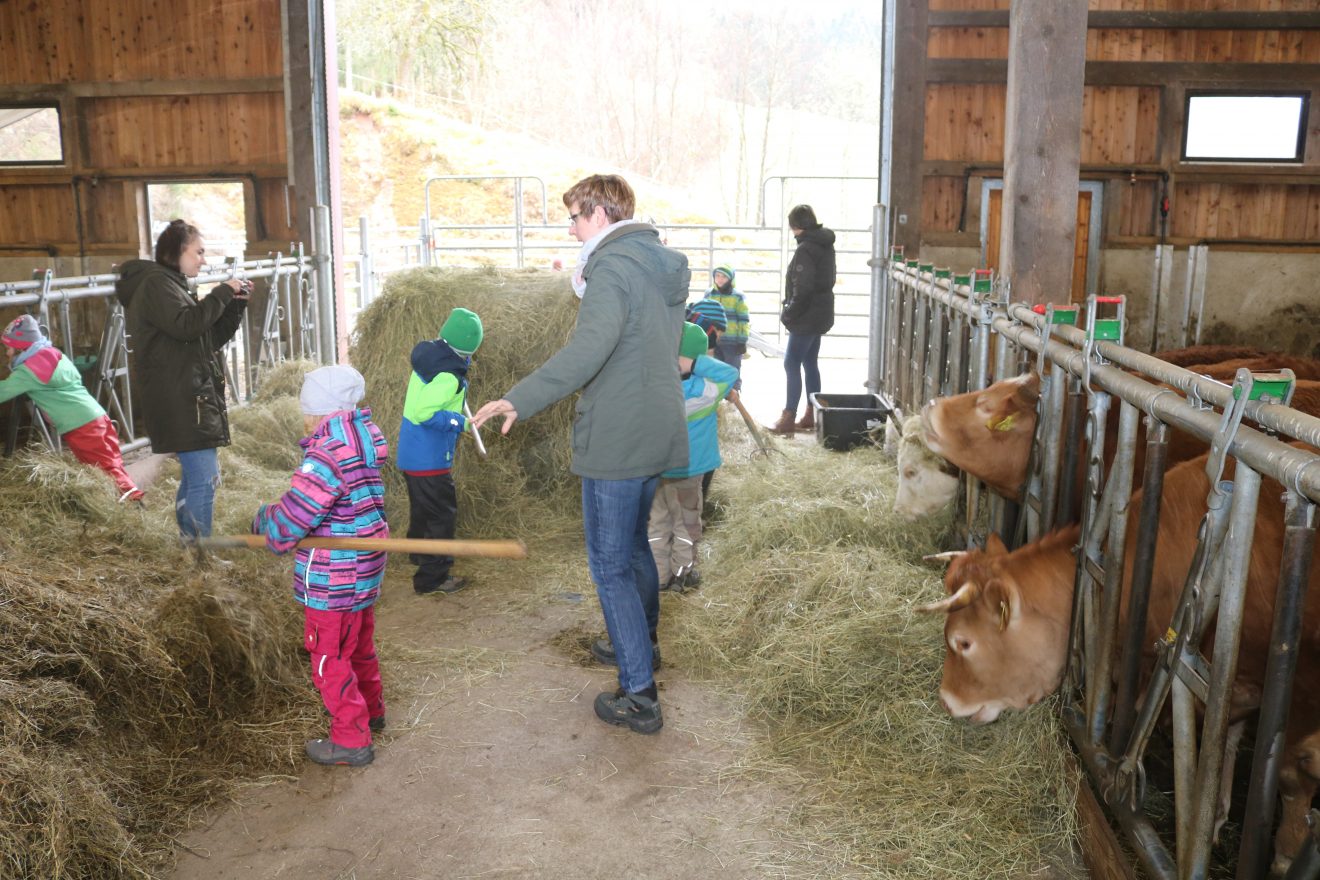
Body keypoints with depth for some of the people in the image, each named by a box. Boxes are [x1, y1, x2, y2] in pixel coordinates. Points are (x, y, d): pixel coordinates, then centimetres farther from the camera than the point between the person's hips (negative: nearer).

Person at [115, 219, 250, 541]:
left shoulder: (172, 284, 22)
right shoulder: (156, 284, -8)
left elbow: (212, 338, 20)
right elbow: (187, 325, -24)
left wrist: (235, 304, 7)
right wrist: (222, 293, -14)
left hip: (191, 399, 10)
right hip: (179, 402, -10)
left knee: (195, 475, 15)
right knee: (205, 478, -12)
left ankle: (189, 542, 24)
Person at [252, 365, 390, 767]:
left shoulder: (327, 456, -26)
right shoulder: (364, 442, 3)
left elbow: (290, 520, -25)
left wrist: (263, 519, -3)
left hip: (332, 583, -9)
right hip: (364, 572, 9)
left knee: (329, 660, 5)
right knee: (360, 646, 27)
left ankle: (351, 740, 15)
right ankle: (371, 711, 45)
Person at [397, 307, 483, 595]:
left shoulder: (430, 356, 3)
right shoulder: (449, 375, -24)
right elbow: (425, 412, -29)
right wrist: (459, 422, -18)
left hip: (412, 453, 9)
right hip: (430, 459, -9)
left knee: (423, 508, 27)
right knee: (442, 515, 0)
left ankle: (420, 553, 47)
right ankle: (432, 579, 6)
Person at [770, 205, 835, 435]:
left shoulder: (805, 249, -19)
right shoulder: (825, 245, 10)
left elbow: (803, 288, -24)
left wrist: (789, 314, -13)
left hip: (806, 318, -10)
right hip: (820, 315, 10)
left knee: (792, 364, -5)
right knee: (810, 364, 15)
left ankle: (788, 418, -4)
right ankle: (811, 416, 21)